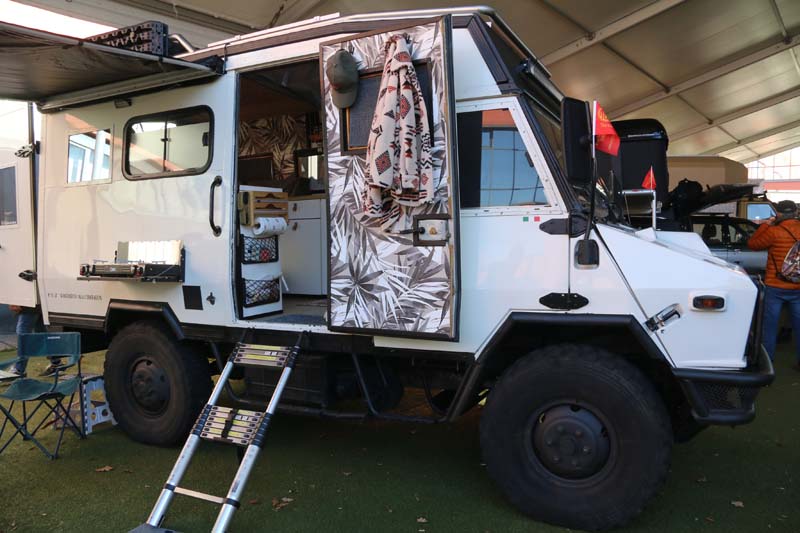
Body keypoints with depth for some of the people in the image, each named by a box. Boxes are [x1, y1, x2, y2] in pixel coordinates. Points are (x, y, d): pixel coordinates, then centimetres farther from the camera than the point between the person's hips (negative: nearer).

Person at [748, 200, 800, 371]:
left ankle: (767, 359, 13)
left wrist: (765, 225, 4)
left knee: (770, 324, 7)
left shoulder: (774, 232, -15)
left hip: (776, 287, -4)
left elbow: (752, 244, -4)